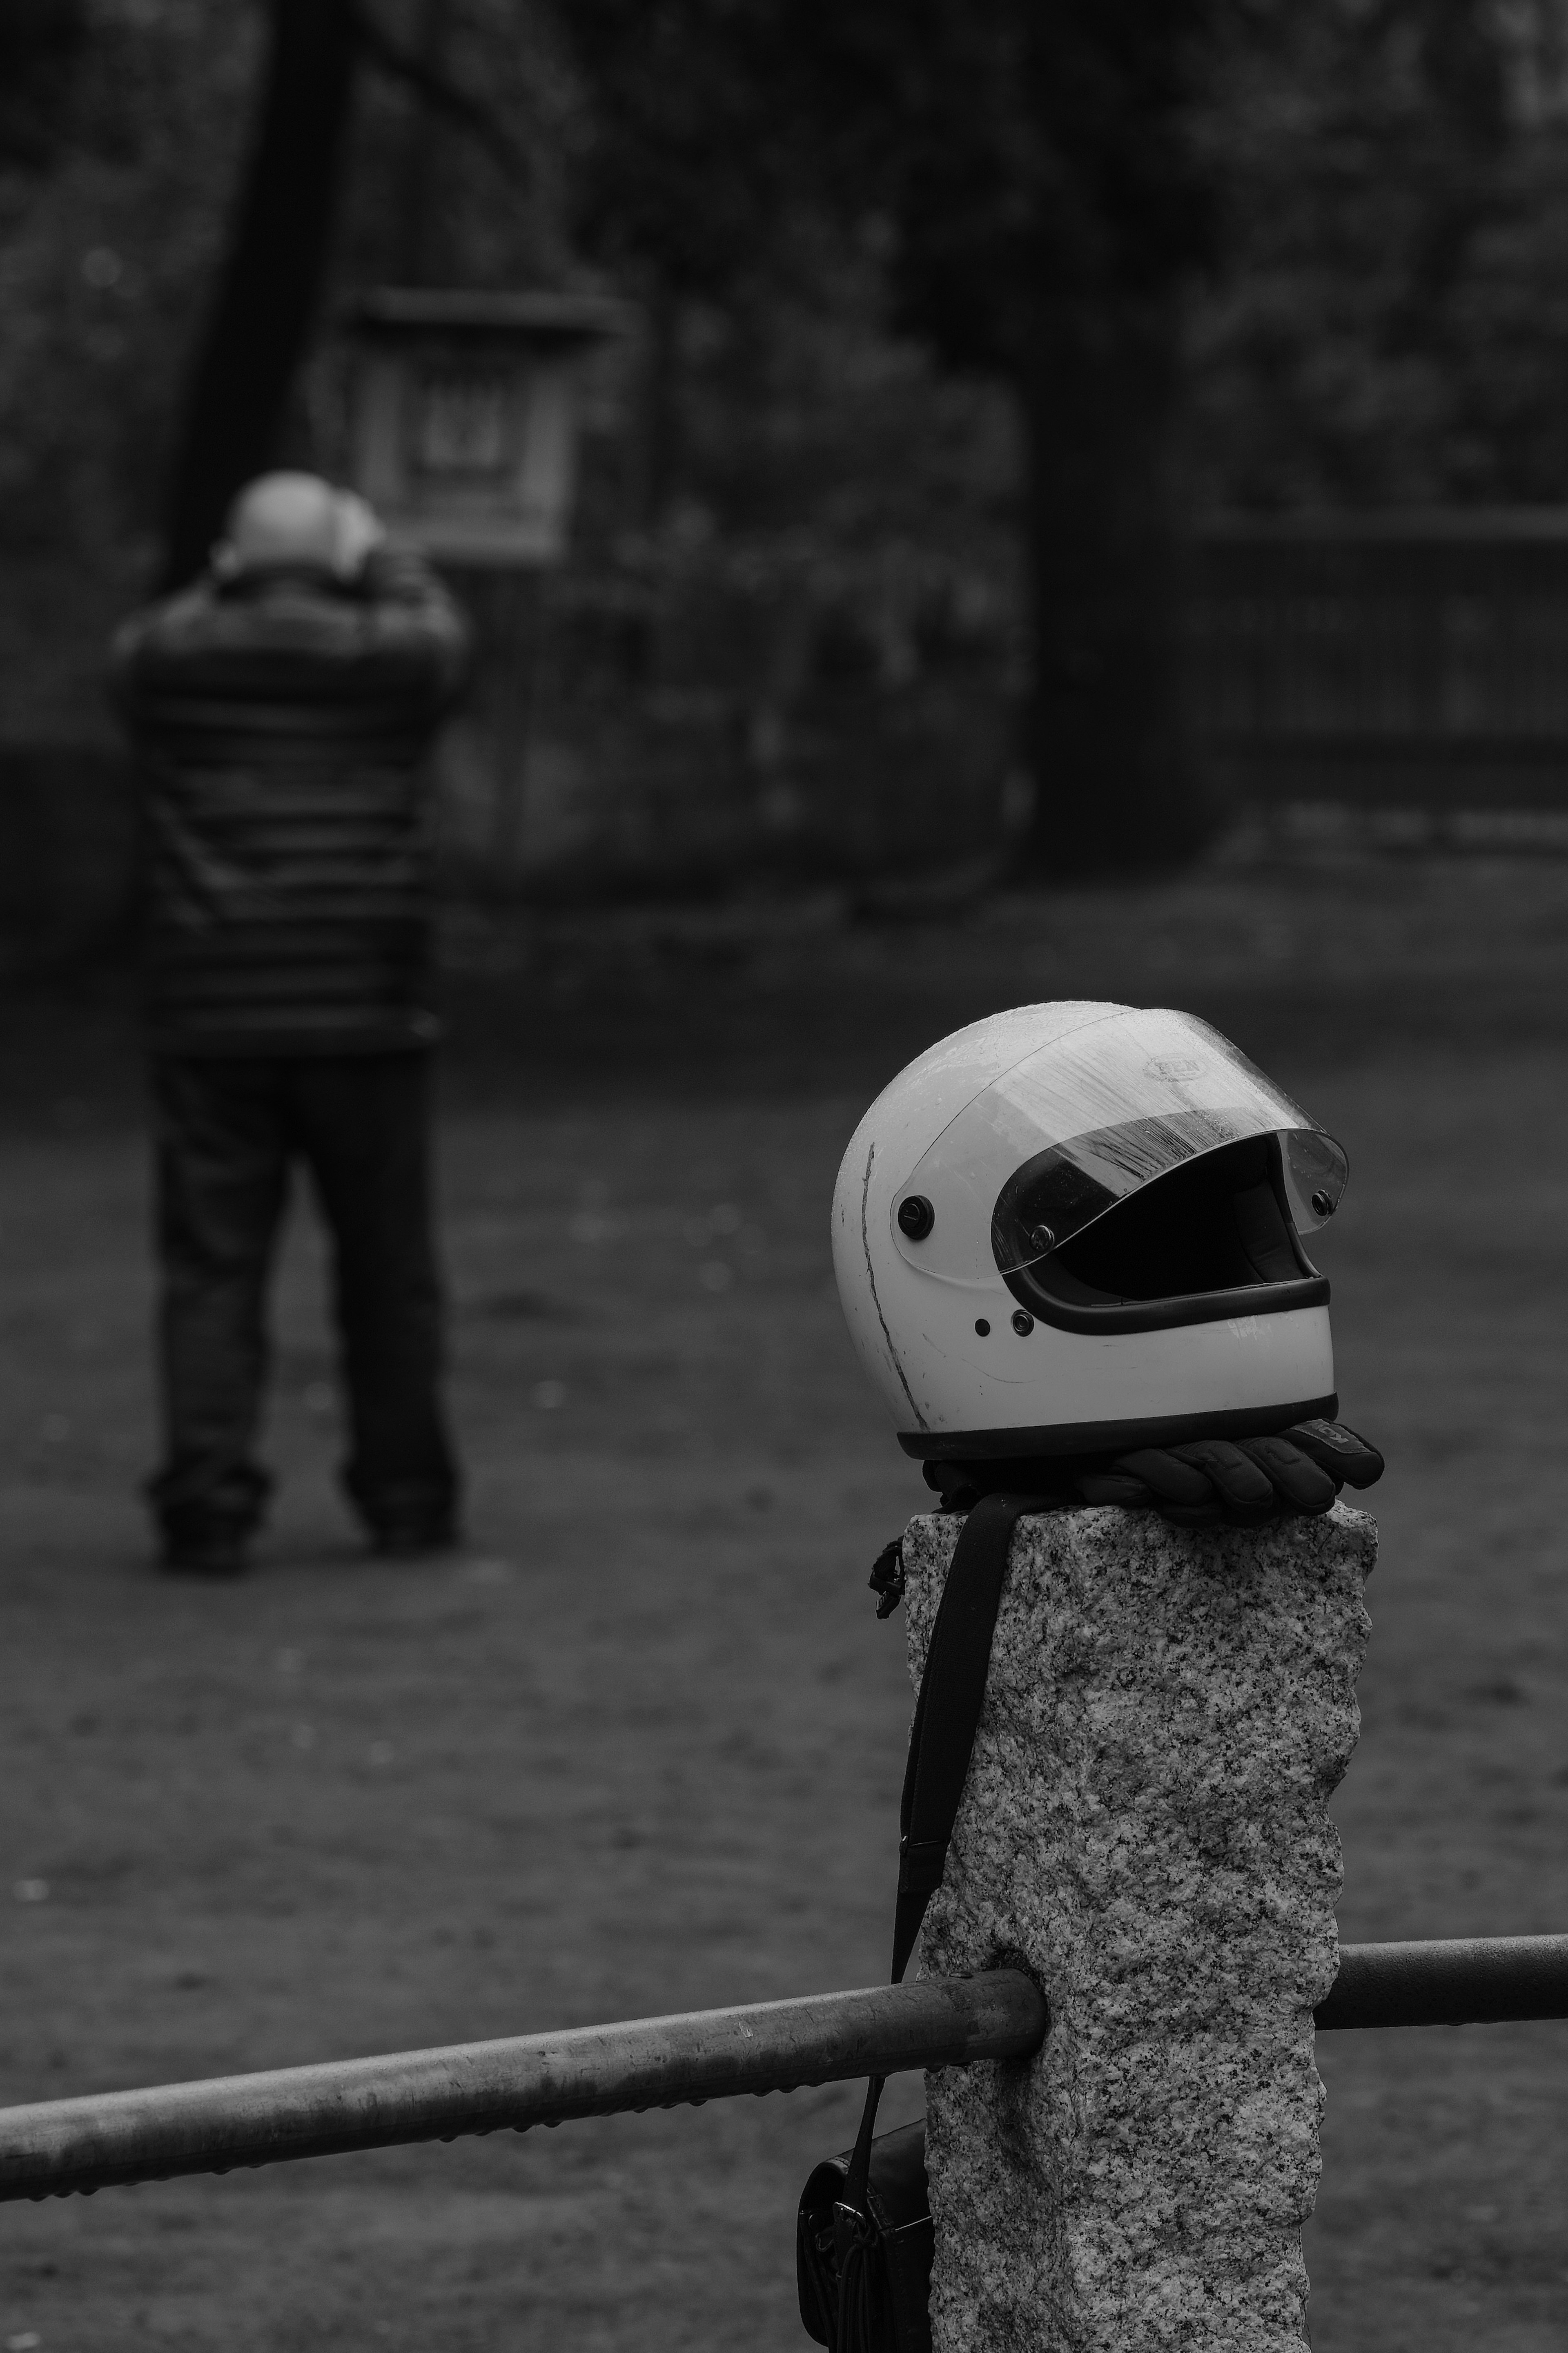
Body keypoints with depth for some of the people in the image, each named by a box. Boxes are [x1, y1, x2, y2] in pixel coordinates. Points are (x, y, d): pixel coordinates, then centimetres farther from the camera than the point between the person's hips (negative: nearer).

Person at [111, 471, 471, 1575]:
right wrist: (379, 554, 36)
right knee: (388, 1269, 11)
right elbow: (442, 634, 22)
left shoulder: (171, 660, 0)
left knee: (212, 1269, 1)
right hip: (366, 1017, 0)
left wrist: (231, 583, 34)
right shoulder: (385, 657, -2)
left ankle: (208, 1502, -9)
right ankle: (406, 1495, 18)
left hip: (211, 1019, 0)